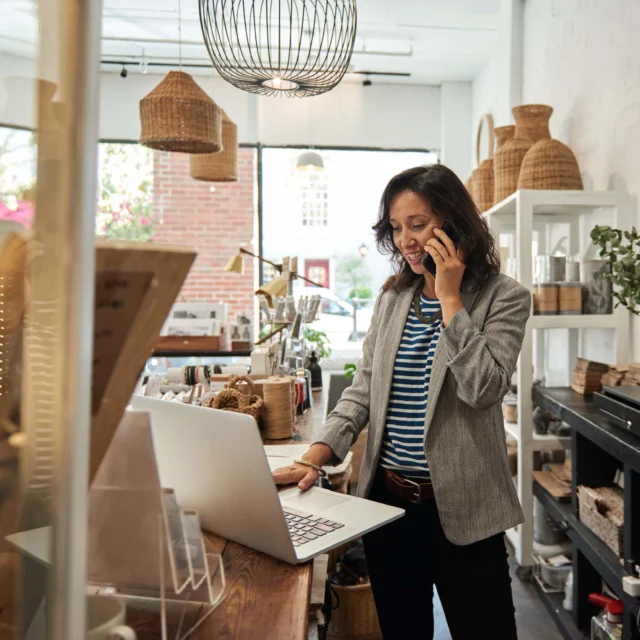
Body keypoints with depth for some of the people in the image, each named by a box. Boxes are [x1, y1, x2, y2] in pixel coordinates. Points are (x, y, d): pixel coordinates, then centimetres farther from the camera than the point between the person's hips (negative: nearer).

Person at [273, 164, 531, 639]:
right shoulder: (392, 297, 6)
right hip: (387, 497, 5)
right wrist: (314, 458, -9)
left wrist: (449, 297, -18)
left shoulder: (503, 297, -7)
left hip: (460, 507, -4)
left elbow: (483, 388, -20)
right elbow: (363, 389, 3)